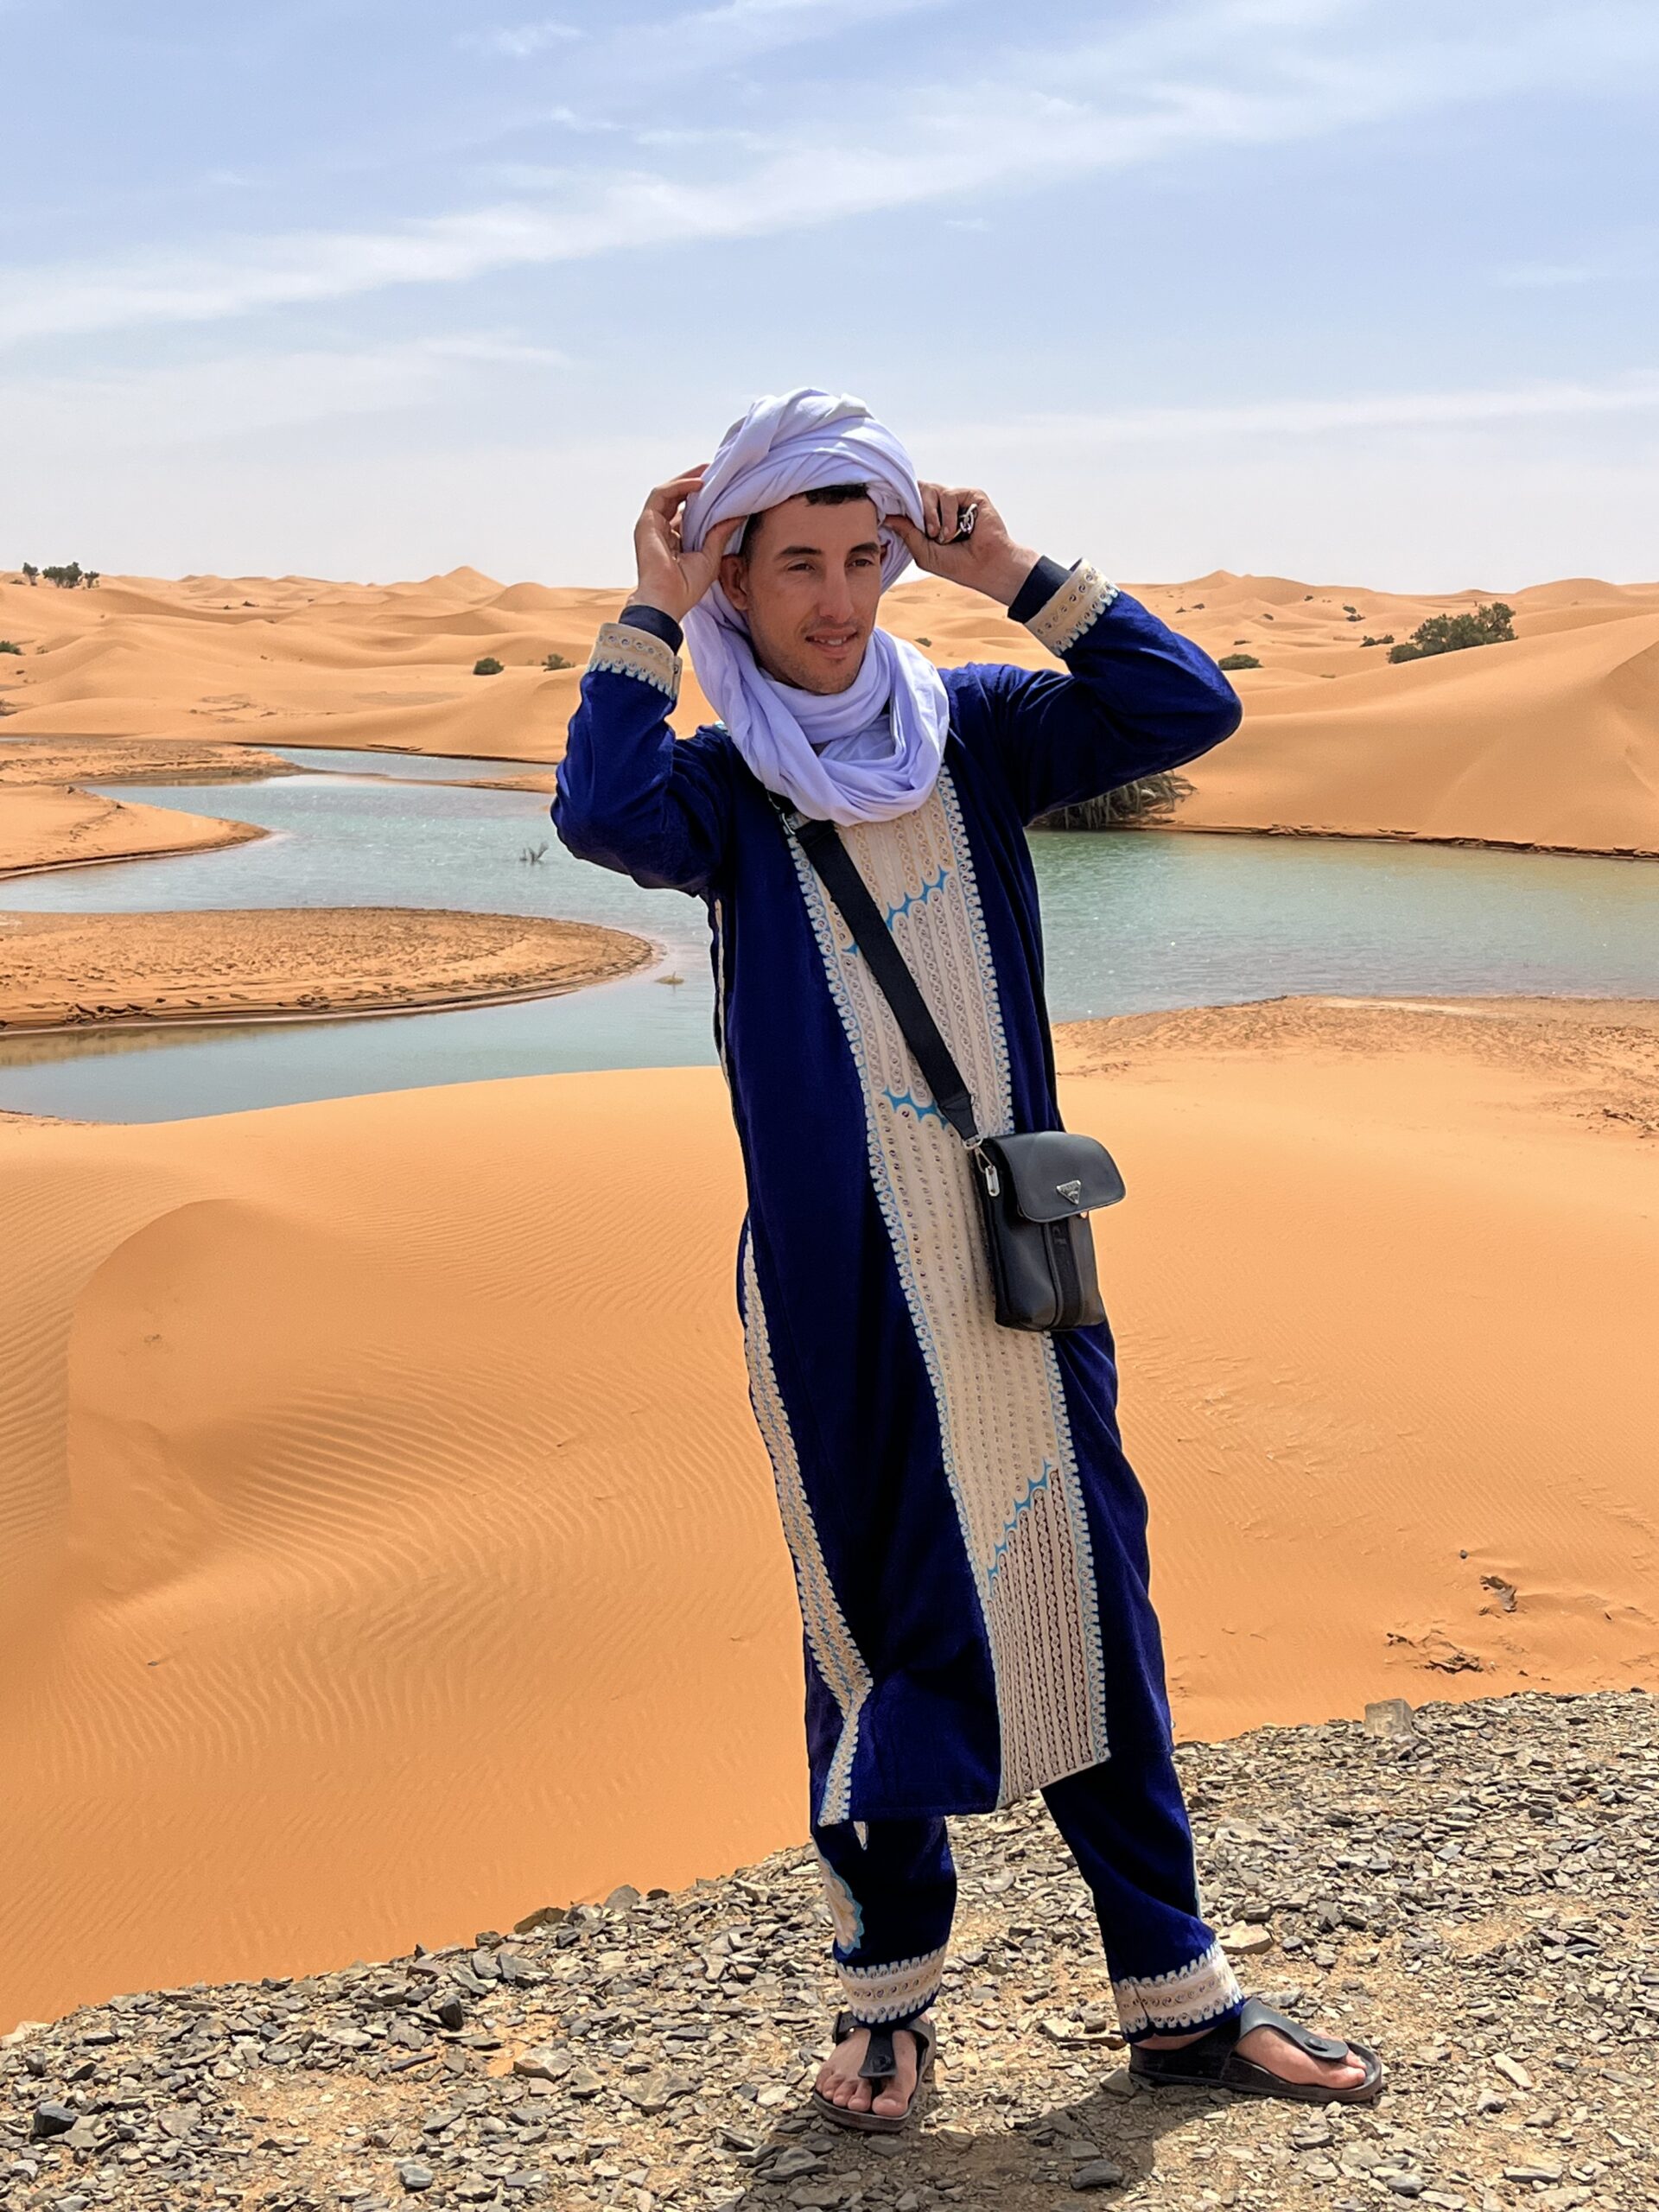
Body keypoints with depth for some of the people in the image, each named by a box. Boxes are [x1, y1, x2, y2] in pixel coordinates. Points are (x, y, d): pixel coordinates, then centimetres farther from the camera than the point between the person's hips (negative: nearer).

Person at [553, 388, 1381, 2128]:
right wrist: (649, 617, -14)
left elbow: (1191, 710, -5)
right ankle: (887, 1995, 23)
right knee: (875, 1617, 7)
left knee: (1087, 1604, 7)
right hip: (833, 1284, -2)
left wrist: (1014, 576, -6)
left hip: (1015, 1259, 2)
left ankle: (1173, 1994, 19)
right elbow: (601, 816, -24)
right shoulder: (717, 784, 0)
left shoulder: (970, 728, 7)